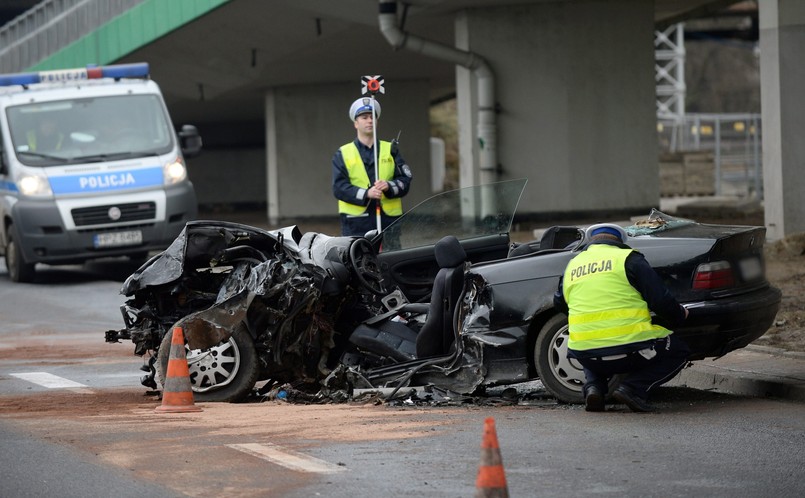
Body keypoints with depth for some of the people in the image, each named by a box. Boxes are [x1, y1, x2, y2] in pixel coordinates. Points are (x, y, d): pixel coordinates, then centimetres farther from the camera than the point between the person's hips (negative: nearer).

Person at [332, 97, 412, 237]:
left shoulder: (391, 150, 16)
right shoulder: (343, 154, 9)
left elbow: (405, 181, 8)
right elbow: (339, 187, -2)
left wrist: (389, 186, -15)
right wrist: (366, 194, -18)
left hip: (389, 218, 2)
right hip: (356, 223, -2)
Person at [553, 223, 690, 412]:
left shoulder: (573, 265, 15)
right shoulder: (629, 259, 1)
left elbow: (559, 304, 30)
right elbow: (661, 301, -4)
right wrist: (680, 315, 17)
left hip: (585, 353, 5)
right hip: (629, 350, -5)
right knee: (679, 352, 17)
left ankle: (593, 386, 5)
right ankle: (633, 388, -5)